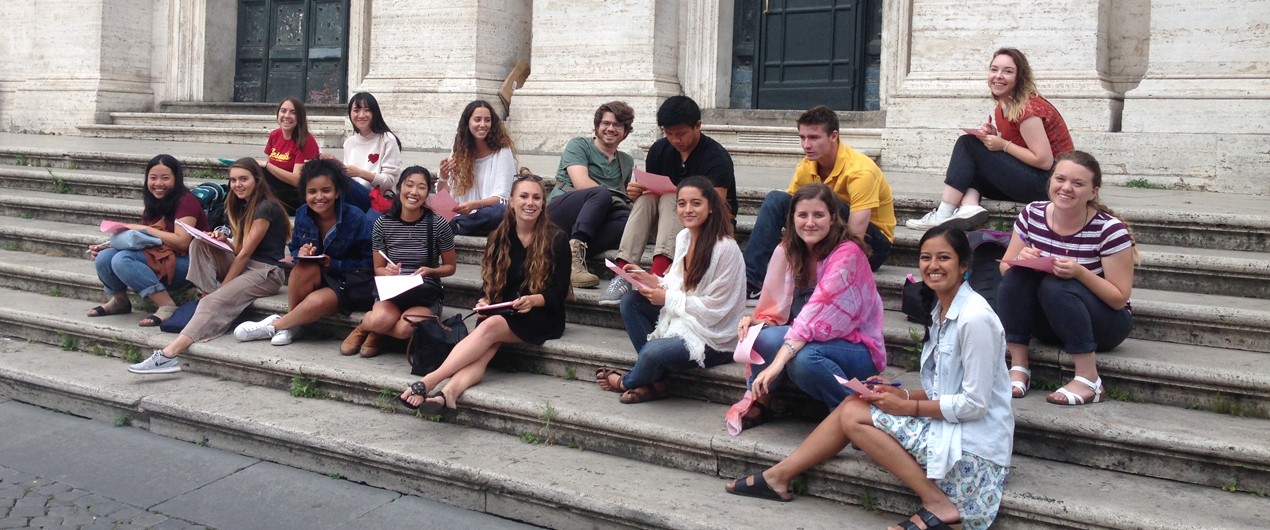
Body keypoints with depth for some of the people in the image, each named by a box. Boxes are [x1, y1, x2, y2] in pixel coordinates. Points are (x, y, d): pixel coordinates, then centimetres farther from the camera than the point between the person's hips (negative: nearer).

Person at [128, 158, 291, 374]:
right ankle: (208, 294, -17)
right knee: (200, 244, -7)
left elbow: (246, 253, -14)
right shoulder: (242, 205, 17)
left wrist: (222, 286, -13)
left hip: (266, 272, -9)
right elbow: (240, 249, 17)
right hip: (244, 265, 9)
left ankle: (169, 355, -37)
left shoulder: (266, 208, -11)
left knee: (215, 302, -28)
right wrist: (225, 241, -6)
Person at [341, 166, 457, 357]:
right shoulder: (383, 224, -1)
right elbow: (378, 269, 8)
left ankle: (376, 333, 0)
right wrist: (387, 271, -16)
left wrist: (430, 271, -16)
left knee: (406, 328, -35)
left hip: (426, 293, -1)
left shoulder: (438, 224, -6)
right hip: (392, 291, 1)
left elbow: (450, 266, 5)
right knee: (381, 318, -35)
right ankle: (362, 328, 3)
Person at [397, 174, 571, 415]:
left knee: (491, 326, -32)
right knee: (485, 349, -30)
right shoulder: (500, 237, 10)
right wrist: (484, 301, -10)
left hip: (542, 317, -4)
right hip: (502, 312, 4)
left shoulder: (557, 239, -2)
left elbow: (560, 291, -4)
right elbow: (490, 281, 11)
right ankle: (449, 394, -53)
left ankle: (429, 381, -43)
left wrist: (533, 300, -23)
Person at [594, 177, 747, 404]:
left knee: (654, 351, -29)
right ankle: (656, 381, -3)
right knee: (630, 300, -3)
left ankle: (627, 382, 10)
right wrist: (654, 282, -8)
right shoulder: (683, 237, 3)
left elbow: (714, 308, -20)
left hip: (714, 338, -9)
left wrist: (667, 299, -18)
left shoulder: (725, 248, -22)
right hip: (684, 317, 9)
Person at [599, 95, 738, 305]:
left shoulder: (716, 157, -16)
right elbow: (650, 189, 6)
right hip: (670, 227, 5)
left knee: (671, 199, -30)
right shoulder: (659, 150, 1)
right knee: (645, 198, -22)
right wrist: (635, 191, -18)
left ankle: (658, 276, -50)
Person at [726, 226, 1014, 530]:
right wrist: (904, 395, -2)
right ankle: (779, 476, 8)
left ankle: (938, 505, -12)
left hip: (973, 446, -9)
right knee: (855, 401, 2)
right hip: (947, 428, 9)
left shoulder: (975, 318, -19)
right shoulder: (941, 310, 11)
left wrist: (908, 406, -14)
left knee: (853, 415, -13)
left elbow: (975, 404, -20)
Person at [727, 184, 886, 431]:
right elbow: (779, 310, 7)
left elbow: (818, 310, -31)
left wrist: (778, 361, -40)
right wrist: (756, 321, -16)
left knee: (804, 358, -36)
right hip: (808, 340, 5)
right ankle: (759, 402, -1)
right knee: (765, 336, -26)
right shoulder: (787, 251, 2)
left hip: (857, 349, -5)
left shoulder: (848, 253, -19)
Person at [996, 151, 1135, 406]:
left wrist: (1080, 272, -31)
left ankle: (1088, 379, -26)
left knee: (1055, 286, -32)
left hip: (1103, 325, -4)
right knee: (1016, 276, -22)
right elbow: (1004, 268, 2)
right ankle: (1019, 366, -21)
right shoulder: (1032, 215, -6)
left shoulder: (1110, 230, -17)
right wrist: (1020, 260, -22)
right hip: (1049, 323, 4)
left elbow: (1119, 298, -15)